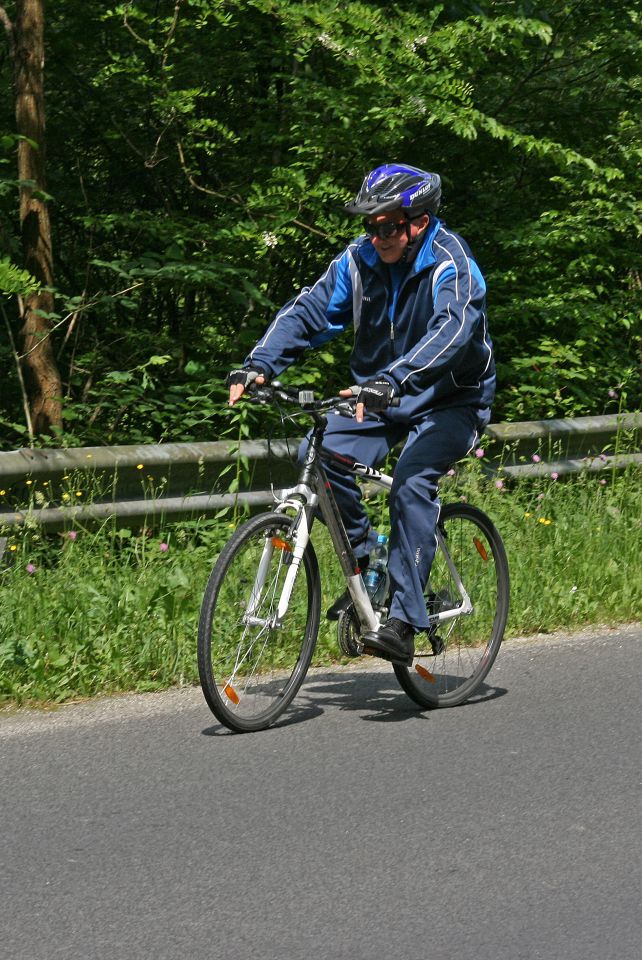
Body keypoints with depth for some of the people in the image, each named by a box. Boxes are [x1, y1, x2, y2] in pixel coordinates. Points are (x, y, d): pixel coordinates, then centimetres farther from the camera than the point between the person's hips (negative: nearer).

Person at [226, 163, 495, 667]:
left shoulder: (451, 265, -22)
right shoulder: (360, 259, -5)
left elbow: (451, 331, -39)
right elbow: (309, 312, -9)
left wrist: (393, 380, -55)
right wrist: (258, 365, -26)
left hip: (449, 402, -5)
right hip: (382, 397, 5)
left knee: (412, 481, -30)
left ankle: (404, 621, -27)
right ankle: (363, 564, 2)